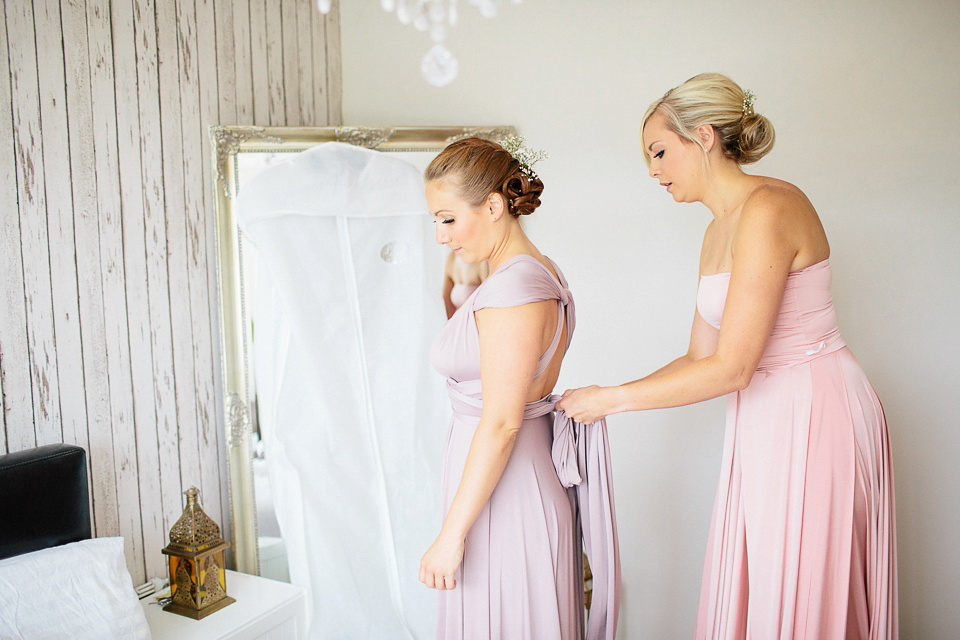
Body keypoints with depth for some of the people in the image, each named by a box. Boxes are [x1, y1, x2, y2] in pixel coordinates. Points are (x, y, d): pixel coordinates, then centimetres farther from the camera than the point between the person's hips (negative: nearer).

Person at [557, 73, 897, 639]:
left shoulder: (769, 208, -18)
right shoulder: (718, 231, 10)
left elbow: (731, 368, -22)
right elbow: (700, 358, 12)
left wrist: (610, 399, -15)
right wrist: (608, 397, 7)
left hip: (816, 418, -9)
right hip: (764, 421, 9)